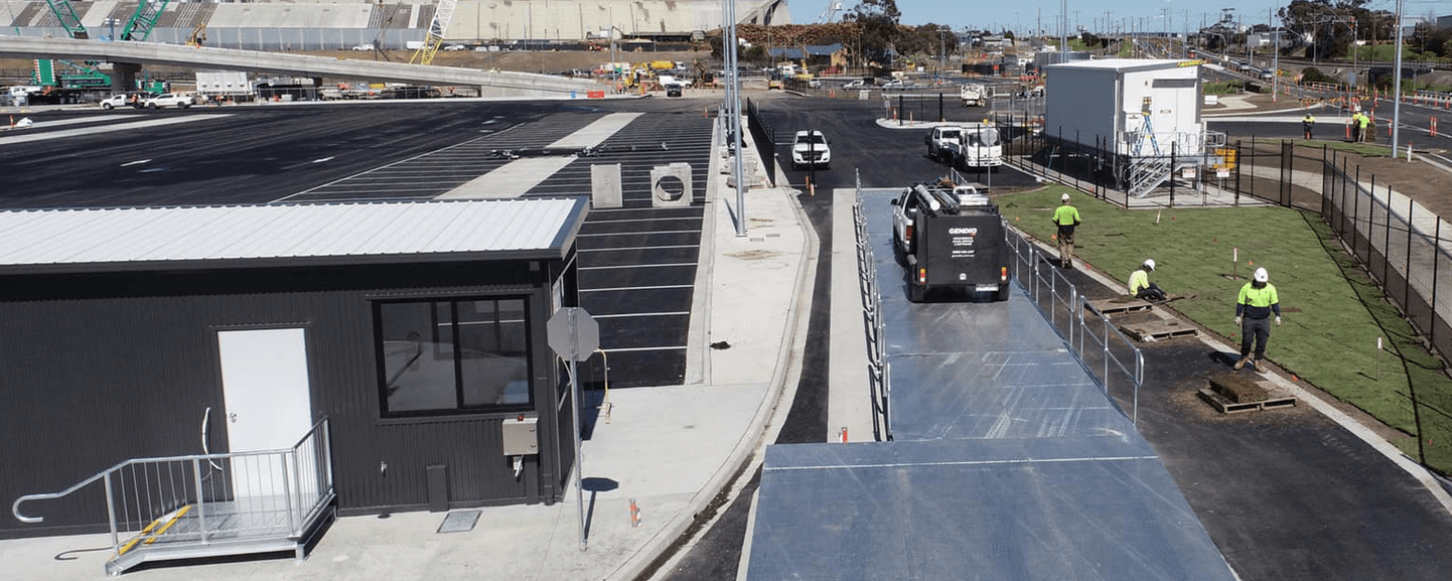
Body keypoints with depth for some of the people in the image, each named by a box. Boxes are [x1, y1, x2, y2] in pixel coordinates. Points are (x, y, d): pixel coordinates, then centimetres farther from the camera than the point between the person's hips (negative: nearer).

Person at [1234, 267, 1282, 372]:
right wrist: (1238, 316, -6)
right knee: (1246, 340, -1)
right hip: (1249, 319, -2)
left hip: (1264, 320, 2)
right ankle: (1244, 358, 23)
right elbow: (1240, 303, -1)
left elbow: (1275, 303, 5)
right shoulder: (1247, 288, -7)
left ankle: (1257, 363, 15)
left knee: (1262, 342, 3)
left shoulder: (1270, 288, -1)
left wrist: (1277, 316, -4)